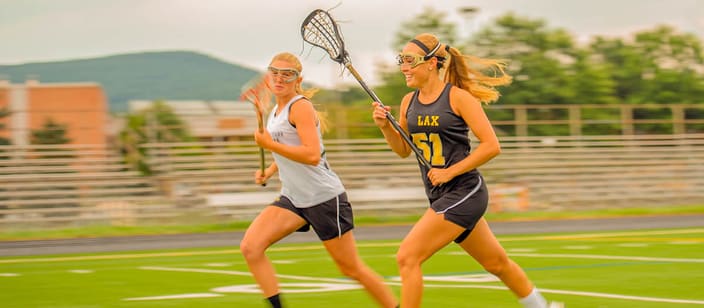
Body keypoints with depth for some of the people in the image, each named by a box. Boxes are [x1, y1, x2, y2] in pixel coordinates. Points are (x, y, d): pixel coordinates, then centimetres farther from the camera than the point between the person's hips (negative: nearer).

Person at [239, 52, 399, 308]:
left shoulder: (300, 106, -14)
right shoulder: (276, 111, 12)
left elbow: (312, 155, -25)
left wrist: (270, 144, -22)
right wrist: (269, 171, 11)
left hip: (324, 198, -8)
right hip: (293, 198, 8)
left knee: (351, 268, 1)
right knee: (250, 247, -13)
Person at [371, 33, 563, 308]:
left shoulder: (458, 97, -12)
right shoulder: (409, 102, 8)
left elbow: (491, 146, -14)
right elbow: (404, 149, 17)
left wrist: (450, 171, -18)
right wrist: (385, 126, -1)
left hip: (464, 191, -7)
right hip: (439, 195, 7)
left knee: (407, 257, -17)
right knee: (496, 262, 20)